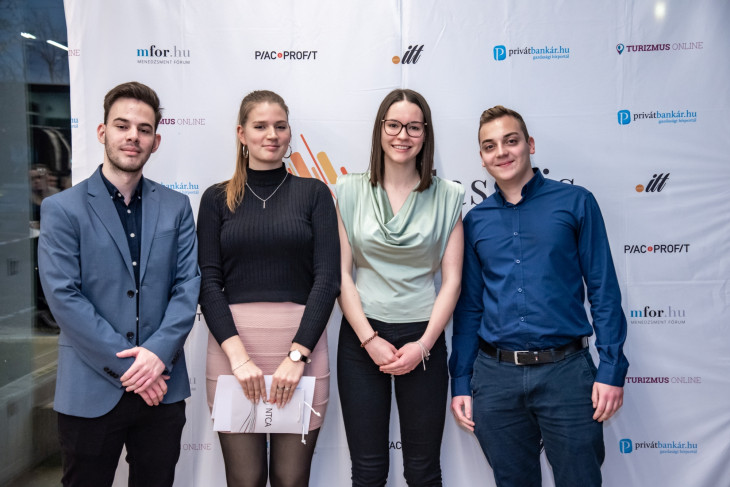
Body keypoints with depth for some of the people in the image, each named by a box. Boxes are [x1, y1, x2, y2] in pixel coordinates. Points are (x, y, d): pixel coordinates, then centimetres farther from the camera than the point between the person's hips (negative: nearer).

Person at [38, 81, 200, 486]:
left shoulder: (176, 207, 6)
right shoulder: (61, 209, -3)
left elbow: (188, 286, 0)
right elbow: (63, 296, -10)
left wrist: (158, 352, -14)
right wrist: (126, 366, -14)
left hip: (162, 388, 3)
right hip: (90, 391, -2)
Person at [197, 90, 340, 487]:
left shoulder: (314, 193, 5)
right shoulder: (217, 198, 8)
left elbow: (327, 278, -3)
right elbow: (209, 282, 1)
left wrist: (297, 355, -12)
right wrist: (239, 356, -12)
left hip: (301, 345, 0)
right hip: (232, 346, 1)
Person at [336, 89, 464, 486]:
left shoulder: (447, 196, 2)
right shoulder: (351, 191, 2)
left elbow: (452, 279, 0)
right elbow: (341, 273, -1)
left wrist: (424, 345, -8)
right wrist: (370, 340, -8)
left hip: (423, 338, 0)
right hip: (361, 337, 0)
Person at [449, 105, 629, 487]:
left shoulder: (575, 203, 1)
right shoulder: (475, 221, 8)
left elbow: (604, 291, -1)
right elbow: (469, 306, 11)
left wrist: (611, 369, -8)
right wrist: (460, 383, 8)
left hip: (565, 370, -2)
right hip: (495, 376, 3)